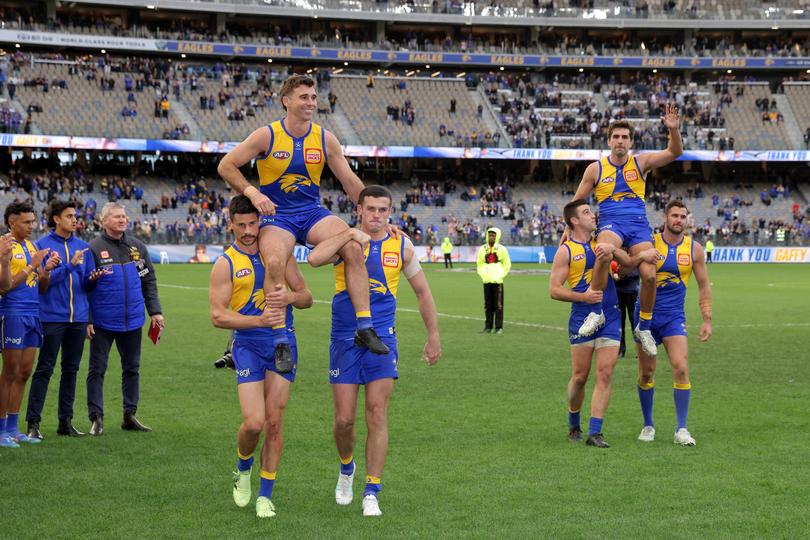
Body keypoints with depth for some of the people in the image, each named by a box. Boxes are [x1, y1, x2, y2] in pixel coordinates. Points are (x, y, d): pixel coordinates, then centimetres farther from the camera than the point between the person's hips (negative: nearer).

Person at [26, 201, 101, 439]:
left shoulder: (82, 246, 11)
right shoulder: (42, 245, -3)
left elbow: (86, 282, 12)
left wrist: (92, 278, -10)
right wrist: (70, 265, -17)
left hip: (78, 317, 5)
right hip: (52, 317, -5)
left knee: (71, 369, 9)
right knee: (44, 369, -4)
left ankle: (66, 421, 16)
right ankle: (33, 422, -2)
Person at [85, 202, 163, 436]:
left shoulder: (137, 246, 6)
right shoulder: (94, 248, -7)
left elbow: (149, 281, 11)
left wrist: (155, 311, 4)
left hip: (132, 320, 4)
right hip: (102, 322, -4)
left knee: (132, 368, 11)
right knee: (97, 370, 0)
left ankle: (130, 415, 21)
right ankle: (96, 418, 5)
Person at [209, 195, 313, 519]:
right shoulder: (225, 264, -3)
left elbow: (306, 297, 9)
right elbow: (218, 315, -9)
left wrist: (290, 297, -15)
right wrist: (258, 320, -22)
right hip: (248, 346, -2)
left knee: (274, 424, 2)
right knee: (254, 423, -13)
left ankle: (265, 495, 14)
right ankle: (243, 468, 20)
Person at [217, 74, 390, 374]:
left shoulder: (325, 139, 2)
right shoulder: (267, 136, -7)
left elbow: (350, 182, 8)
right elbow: (226, 166, -3)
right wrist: (252, 192, -17)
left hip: (313, 212, 3)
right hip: (276, 215, -3)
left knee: (353, 246, -24)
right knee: (275, 262, -33)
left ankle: (364, 327, -17)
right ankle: (280, 342, -22)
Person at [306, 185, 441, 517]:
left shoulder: (401, 246, 4)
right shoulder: (346, 240, -1)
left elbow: (422, 291, 15)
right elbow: (315, 258, -23)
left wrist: (433, 336, 14)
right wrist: (348, 236, -23)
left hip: (382, 340, 1)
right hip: (344, 339, 0)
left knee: (377, 416, -6)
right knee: (344, 419, 1)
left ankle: (372, 493, 1)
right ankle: (346, 468, 32)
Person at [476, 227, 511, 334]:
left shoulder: (501, 249, 1)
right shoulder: (483, 249, 9)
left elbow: (507, 264, 5)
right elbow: (480, 264, 15)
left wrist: (500, 276, -5)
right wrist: (482, 275, 1)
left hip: (497, 281, -3)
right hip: (486, 281, 3)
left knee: (498, 305, -4)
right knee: (488, 305, 6)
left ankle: (498, 327, -1)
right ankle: (488, 326, 13)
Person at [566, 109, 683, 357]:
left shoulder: (641, 162, 9)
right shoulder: (595, 169, 8)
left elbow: (674, 153, -1)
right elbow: (577, 201, 17)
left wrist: (674, 130, -19)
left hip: (638, 224, 2)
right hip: (611, 223, -2)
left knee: (649, 275, -18)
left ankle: (644, 326, 5)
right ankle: (596, 311, -25)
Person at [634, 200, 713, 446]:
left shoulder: (694, 249, 1)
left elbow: (703, 286, 9)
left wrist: (707, 320, 5)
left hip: (674, 317, 1)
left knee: (681, 368, -14)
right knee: (646, 373, 4)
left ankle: (681, 429, -7)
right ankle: (648, 426, 21)